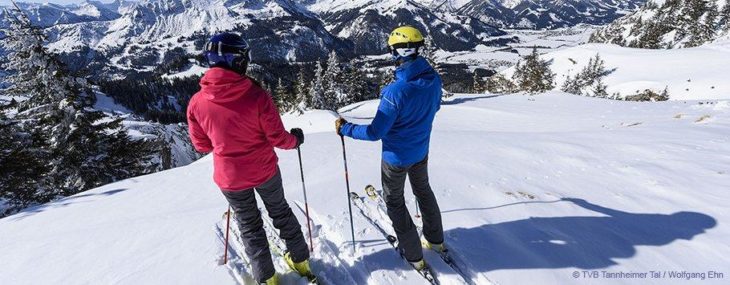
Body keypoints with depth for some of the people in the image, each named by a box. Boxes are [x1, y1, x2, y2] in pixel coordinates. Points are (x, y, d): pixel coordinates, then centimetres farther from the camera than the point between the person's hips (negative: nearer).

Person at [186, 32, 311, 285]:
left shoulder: (197, 102, -13)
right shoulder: (257, 95, -22)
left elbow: (202, 145, 0)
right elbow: (278, 139, -15)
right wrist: (296, 139, 5)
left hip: (230, 177, 1)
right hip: (265, 170, -1)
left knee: (249, 224, 21)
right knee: (280, 211, 24)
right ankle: (300, 259, 38)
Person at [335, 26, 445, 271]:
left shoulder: (396, 91, -32)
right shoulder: (434, 79, -10)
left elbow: (376, 132, -27)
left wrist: (345, 129, -13)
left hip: (396, 157, -6)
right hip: (421, 151, 7)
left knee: (395, 201, 16)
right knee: (423, 190, 29)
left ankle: (413, 255, 29)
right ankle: (435, 239, 47)